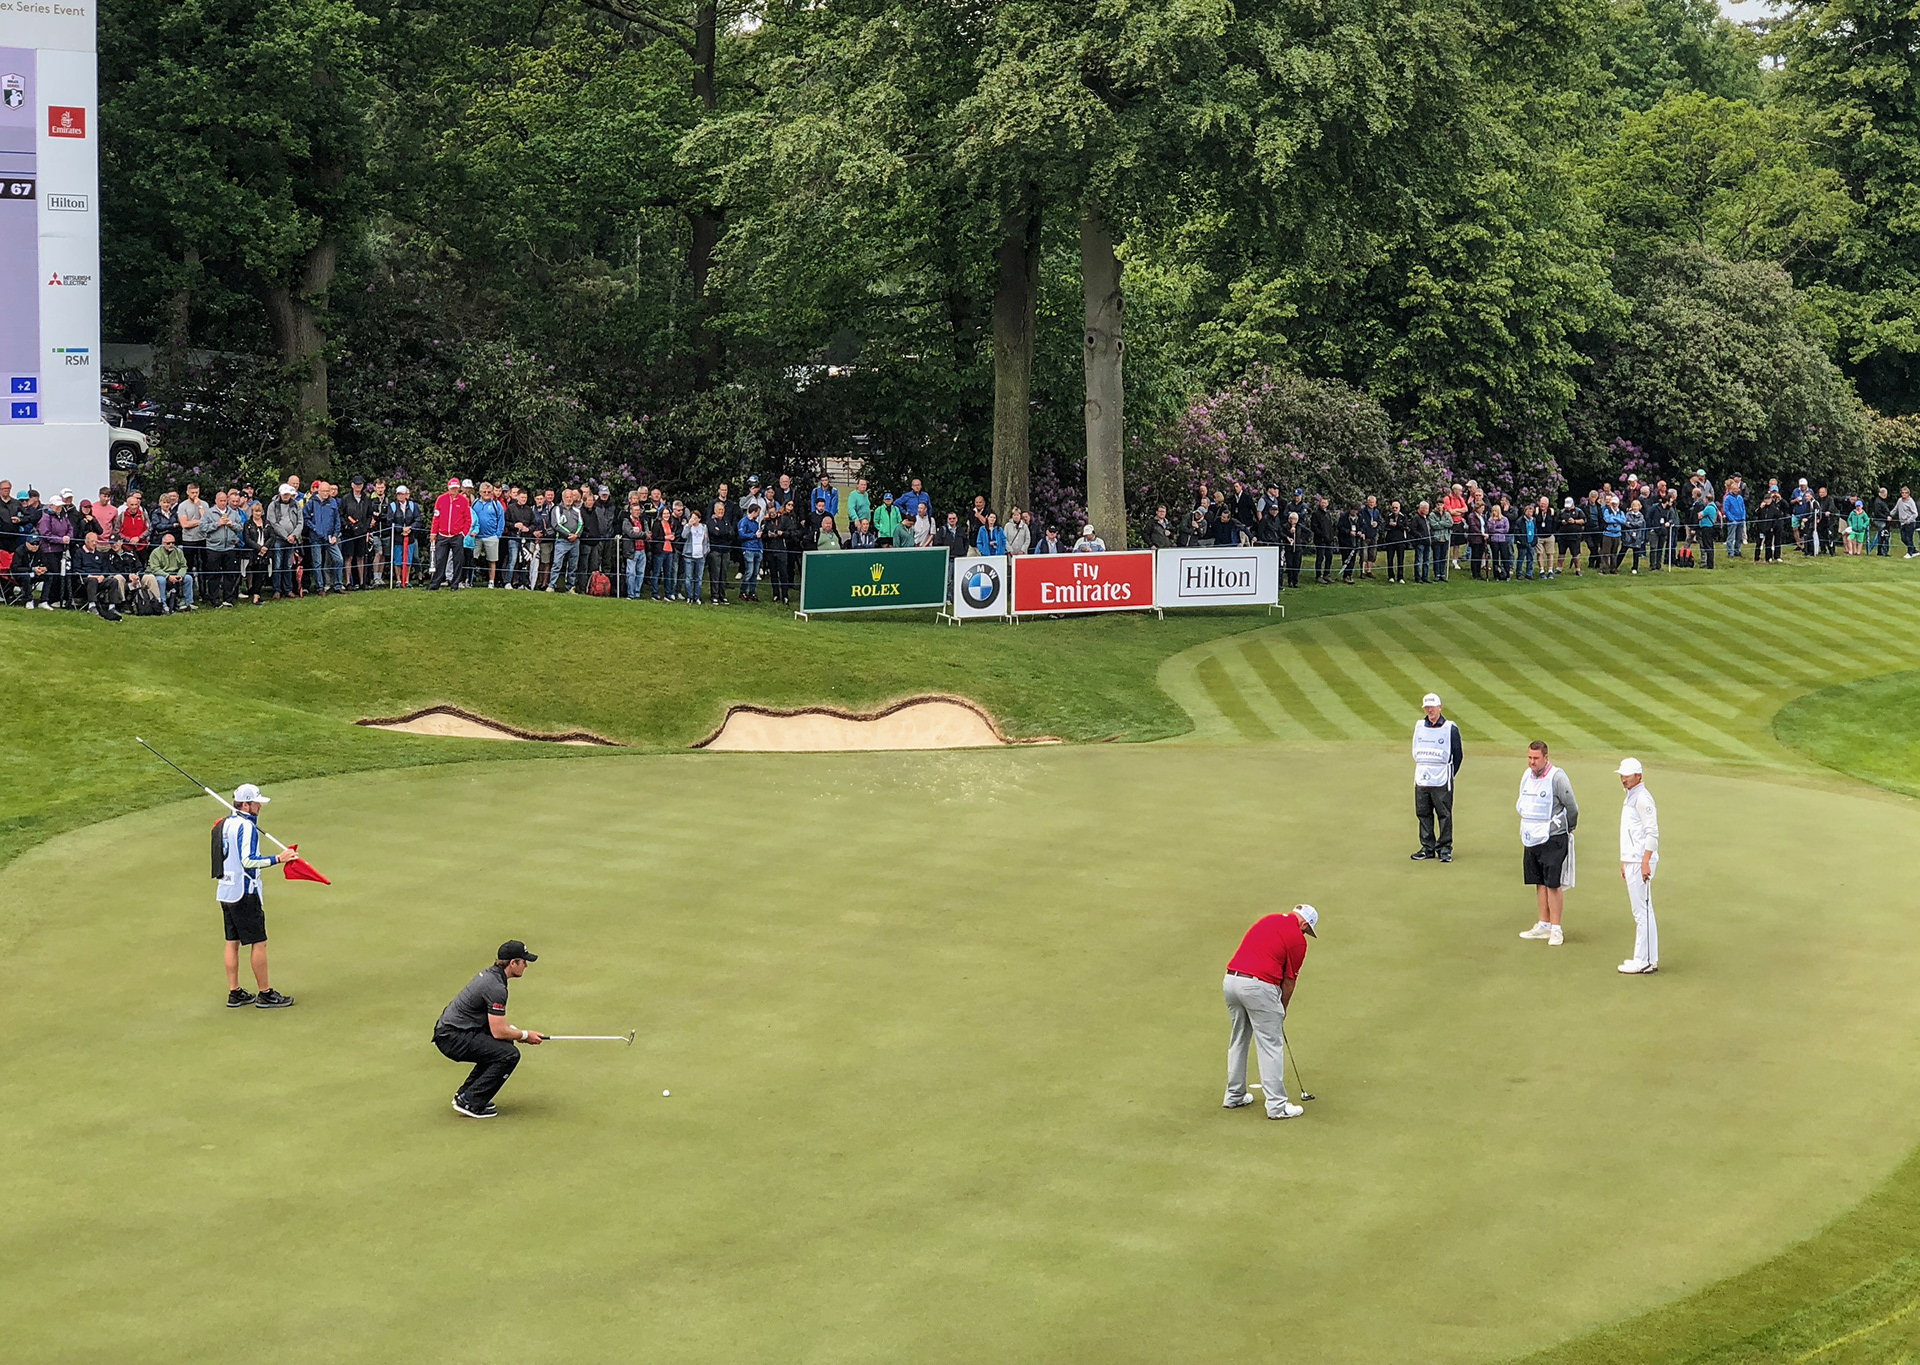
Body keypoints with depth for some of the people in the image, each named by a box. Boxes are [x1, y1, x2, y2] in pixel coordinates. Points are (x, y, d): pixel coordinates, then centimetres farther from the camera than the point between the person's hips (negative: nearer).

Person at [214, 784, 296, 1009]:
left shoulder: (225, 824, 12)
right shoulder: (246, 827, -16)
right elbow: (248, 861, -25)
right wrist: (277, 859, -24)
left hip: (225, 891, 9)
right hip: (244, 893, -9)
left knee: (232, 942, 11)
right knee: (258, 942, -3)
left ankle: (234, 993, 15)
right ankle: (265, 995, 0)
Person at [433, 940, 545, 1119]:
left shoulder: (488, 974, 12)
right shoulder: (496, 987, -20)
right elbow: (498, 1032, -19)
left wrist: (515, 1031, 13)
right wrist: (525, 1035, -3)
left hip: (446, 1029, 10)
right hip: (453, 1039, -10)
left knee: (501, 1045, 22)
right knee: (509, 1055, -14)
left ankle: (465, 1093, 21)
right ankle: (470, 1102, -8)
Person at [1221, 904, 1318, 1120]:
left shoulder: (1267, 920, 19)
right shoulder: (1298, 939, 0)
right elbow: (1289, 981, 4)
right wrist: (1282, 1009, 20)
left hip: (1231, 980, 7)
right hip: (1259, 986, -7)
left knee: (1238, 1040, 21)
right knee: (1271, 1046, 1)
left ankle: (1234, 1096, 30)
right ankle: (1277, 1105, 3)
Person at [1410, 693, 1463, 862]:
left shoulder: (1450, 728, -2)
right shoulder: (1419, 726, 10)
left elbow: (1458, 755, 2)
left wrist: (1449, 775, 2)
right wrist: (1422, 769, 12)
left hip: (1442, 782, -4)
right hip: (1421, 779, 4)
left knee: (1444, 814, -2)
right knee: (1423, 814, 6)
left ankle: (1444, 848, 5)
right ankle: (1427, 847, 14)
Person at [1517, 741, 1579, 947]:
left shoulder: (1557, 778, -15)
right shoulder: (1527, 776, 7)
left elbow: (1572, 808, -9)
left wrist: (1567, 830, 4)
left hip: (1553, 839, -7)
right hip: (1531, 838, 7)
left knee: (1553, 883, -6)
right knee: (1539, 882, 11)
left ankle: (1556, 929, -2)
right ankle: (1543, 925, 19)